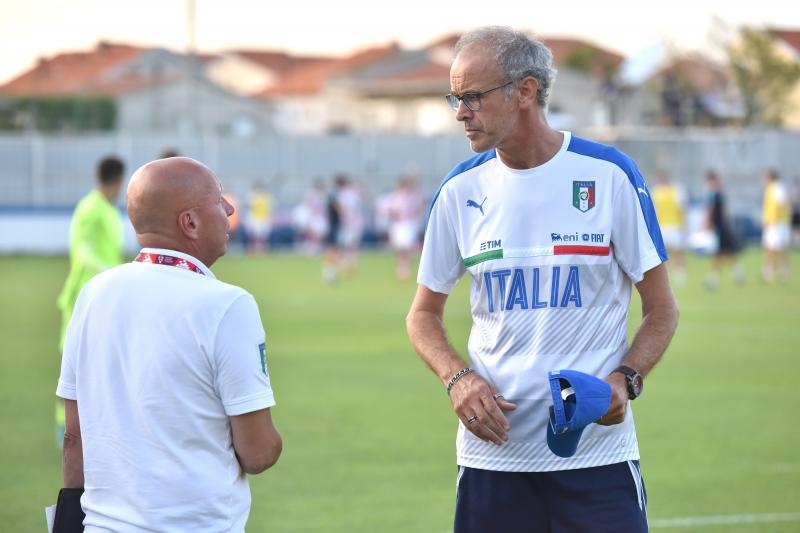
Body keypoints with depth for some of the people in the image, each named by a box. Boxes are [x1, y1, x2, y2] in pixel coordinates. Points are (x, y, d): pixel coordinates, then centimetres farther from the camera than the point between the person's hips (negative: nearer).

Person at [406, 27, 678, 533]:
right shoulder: (461, 189, 4)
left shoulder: (610, 174, -3)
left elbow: (662, 309, 2)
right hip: (492, 450, 2)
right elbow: (424, 314, 13)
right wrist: (458, 378, -6)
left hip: (597, 449, -2)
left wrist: (625, 379, -15)